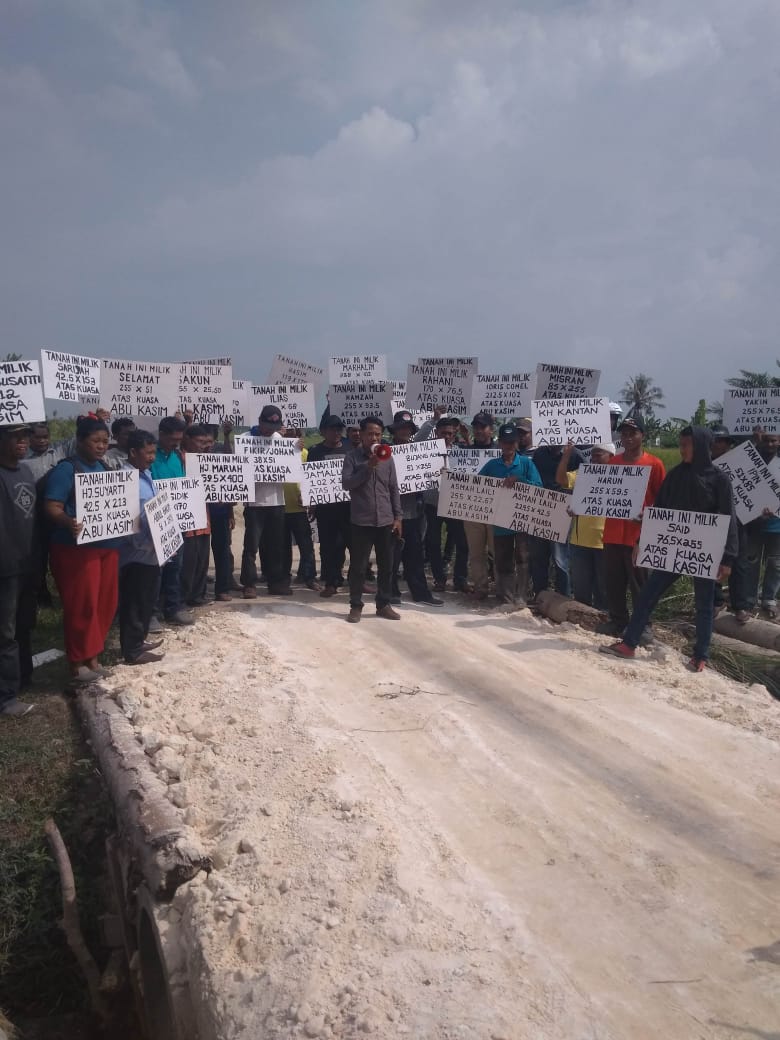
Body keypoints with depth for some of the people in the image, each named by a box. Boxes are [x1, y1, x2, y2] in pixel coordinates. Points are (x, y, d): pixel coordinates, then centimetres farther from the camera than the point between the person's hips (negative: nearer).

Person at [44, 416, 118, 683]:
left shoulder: (103, 468, 13)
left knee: (105, 604, 10)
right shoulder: (66, 469, -10)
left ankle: (92, 657, 22)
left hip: (106, 546, 8)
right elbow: (52, 508, -18)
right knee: (81, 607, -4)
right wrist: (69, 523, -37)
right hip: (77, 548, -7)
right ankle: (78, 664, 8)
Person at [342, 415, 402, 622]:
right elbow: (346, 484, -12)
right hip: (361, 521, -3)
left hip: (385, 520, 3)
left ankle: (384, 605, 20)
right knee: (358, 567, 3)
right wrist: (368, 467, -20)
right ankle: (356, 606, 15)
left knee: (386, 566, 8)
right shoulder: (352, 457, -2)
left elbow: (394, 489, 10)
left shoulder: (387, 457, 7)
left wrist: (397, 517, 4)